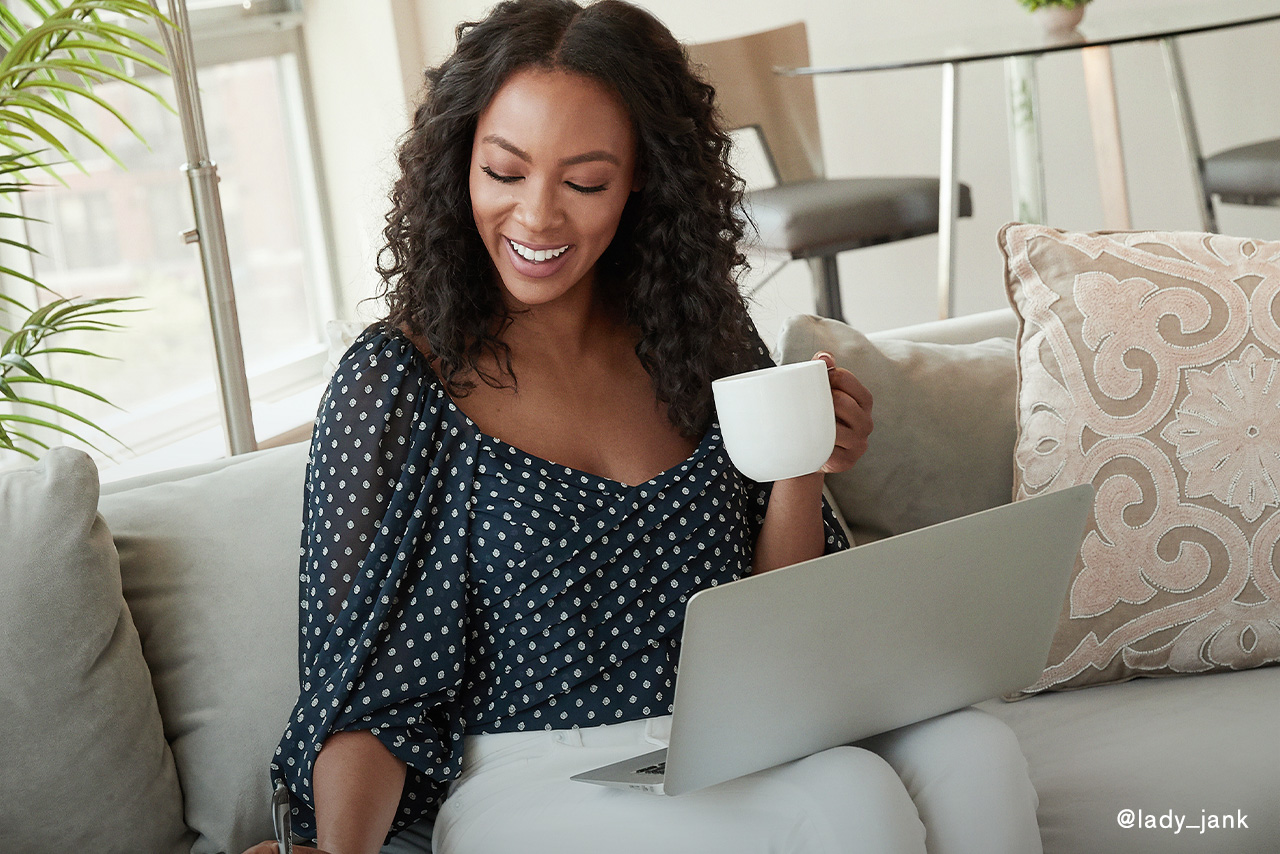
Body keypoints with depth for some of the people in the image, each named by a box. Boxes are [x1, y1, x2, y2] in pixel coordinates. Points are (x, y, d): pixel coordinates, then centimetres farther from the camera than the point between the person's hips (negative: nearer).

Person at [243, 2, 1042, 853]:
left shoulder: (705, 335, 5)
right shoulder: (394, 384, -6)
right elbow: (366, 694, -6)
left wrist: (799, 473, -8)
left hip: (734, 757, 4)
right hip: (531, 784, -4)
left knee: (971, 751, -25)